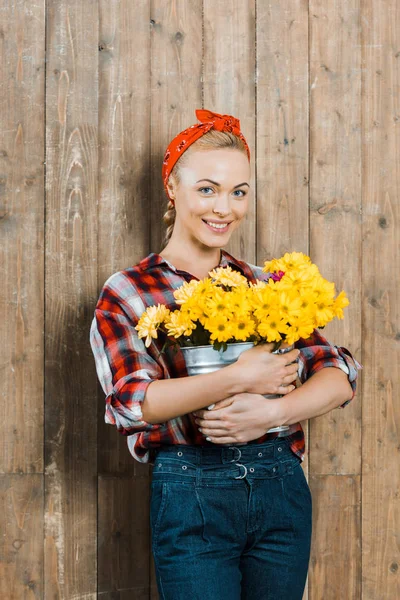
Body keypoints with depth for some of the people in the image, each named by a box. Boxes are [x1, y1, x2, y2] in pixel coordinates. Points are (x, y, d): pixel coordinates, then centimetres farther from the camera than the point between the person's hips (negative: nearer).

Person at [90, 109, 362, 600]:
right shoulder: (127, 292, -1)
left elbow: (339, 374, 0)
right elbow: (131, 399, -16)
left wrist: (272, 411, -19)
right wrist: (239, 379, -23)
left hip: (282, 490, 4)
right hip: (191, 498, -3)